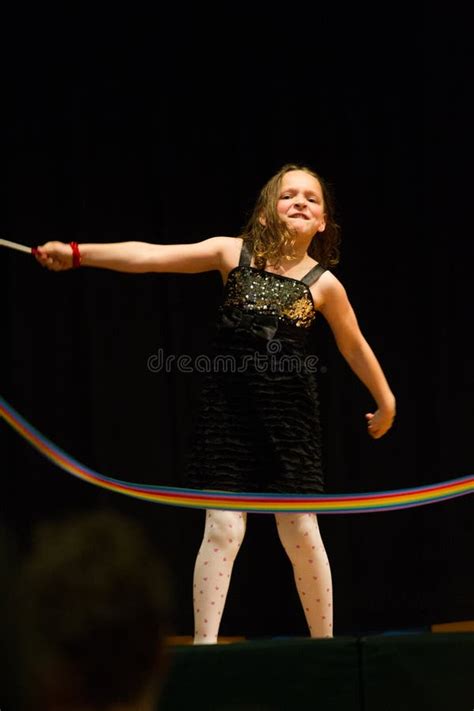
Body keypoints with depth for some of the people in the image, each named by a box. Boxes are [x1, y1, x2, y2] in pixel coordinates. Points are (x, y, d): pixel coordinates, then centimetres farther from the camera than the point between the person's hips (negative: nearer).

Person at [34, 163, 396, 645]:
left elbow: (354, 347, 12)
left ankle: (324, 643, 18)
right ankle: (204, 644, -4)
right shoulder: (234, 253, -2)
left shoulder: (323, 284, -2)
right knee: (223, 528, -7)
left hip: (289, 413, 0)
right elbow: (152, 256, -8)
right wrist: (78, 253, -15)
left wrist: (385, 401, 22)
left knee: (301, 532, 3)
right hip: (230, 406, 0)